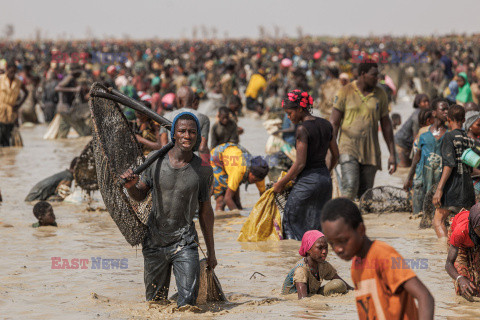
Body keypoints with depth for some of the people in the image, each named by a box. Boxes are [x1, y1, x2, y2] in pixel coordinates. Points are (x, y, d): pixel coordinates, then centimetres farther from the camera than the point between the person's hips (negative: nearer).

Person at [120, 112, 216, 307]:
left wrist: (211, 251, 10)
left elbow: (205, 211, 6)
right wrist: (130, 186, -16)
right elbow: (140, 195, 9)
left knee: (188, 300, -14)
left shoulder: (203, 171, -3)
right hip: (154, 241, 1)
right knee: (155, 302, 11)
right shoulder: (156, 161, -3)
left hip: (184, 242, -1)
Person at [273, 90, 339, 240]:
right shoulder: (326, 125, 7)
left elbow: (300, 164, -17)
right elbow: (335, 155, 15)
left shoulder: (303, 129, -15)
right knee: (317, 225, 11)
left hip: (307, 181, -8)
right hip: (326, 178, 8)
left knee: (291, 221, 3)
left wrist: (281, 183, -8)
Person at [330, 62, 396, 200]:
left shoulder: (380, 94, 6)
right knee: (350, 189, -22)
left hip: (370, 152, 3)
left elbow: (386, 125, 12)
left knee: (364, 195, 3)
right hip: (349, 148, -3)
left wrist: (392, 154, 9)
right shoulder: (345, 92, -3)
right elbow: (334, 123, -2)